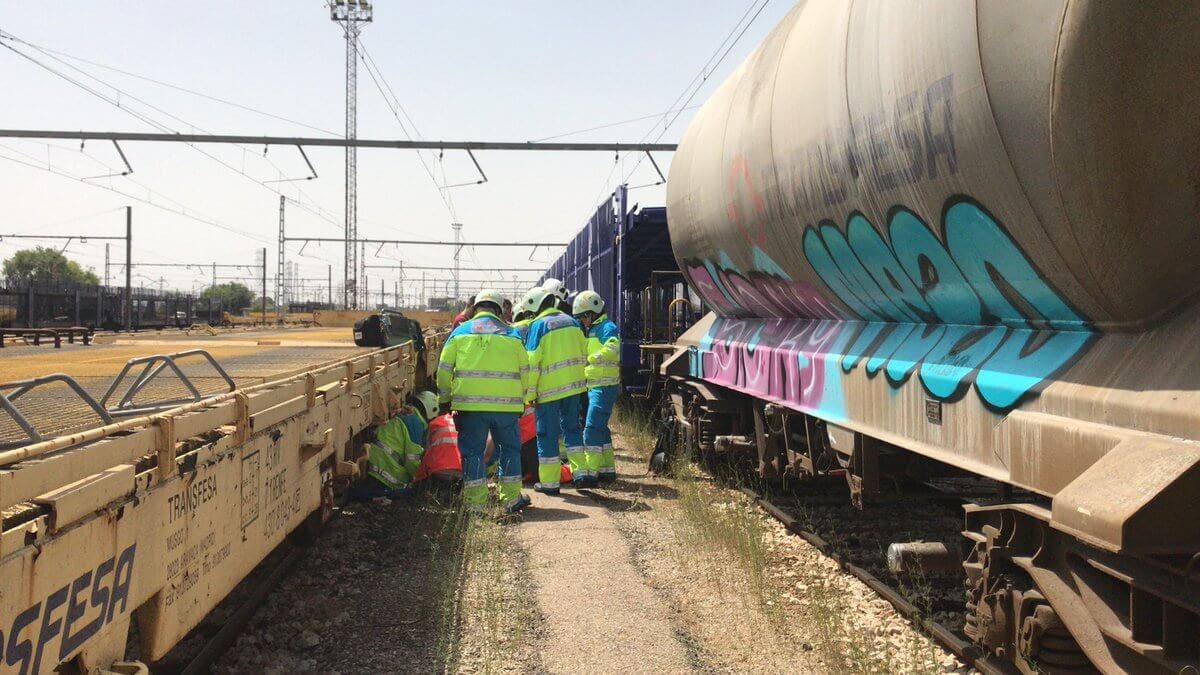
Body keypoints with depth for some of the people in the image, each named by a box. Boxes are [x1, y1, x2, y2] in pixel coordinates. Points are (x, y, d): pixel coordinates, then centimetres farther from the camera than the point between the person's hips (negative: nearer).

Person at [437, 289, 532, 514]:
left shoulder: (460, 332, 7)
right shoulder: (511, 334, 9)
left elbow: (444, 370, 7)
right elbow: (525, 372, 12)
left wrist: (445, 399, 19)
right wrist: (520, 399, 24)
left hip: (470, 403, -1)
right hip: (506, 404, 1)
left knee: (472, 451, 7)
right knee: (509, 448, 14)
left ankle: (475, 503, 6)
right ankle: (511, 498, 16)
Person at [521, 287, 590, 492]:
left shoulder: (538, 326, -11)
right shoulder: (571, 322, 7)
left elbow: (532, 363, -13)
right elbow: (581, 354, 13)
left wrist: (529, 393, -7)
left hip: (549, 389, -6)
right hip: (573, 385, 6)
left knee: (547, 434, 4)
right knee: (572, 428, 18)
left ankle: (549, 481, 8)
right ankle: (581, 472, 12)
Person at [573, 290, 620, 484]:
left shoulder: (607, 328, -11)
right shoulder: (592, 330, 20)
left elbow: (612, 349, -29)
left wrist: (590, 358, -32)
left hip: (604, 386, -10)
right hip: (594, 386, 10)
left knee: (592, 428, -13)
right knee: (600, 428, 14)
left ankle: (591, 471, -14)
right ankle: (607, 469, 21)